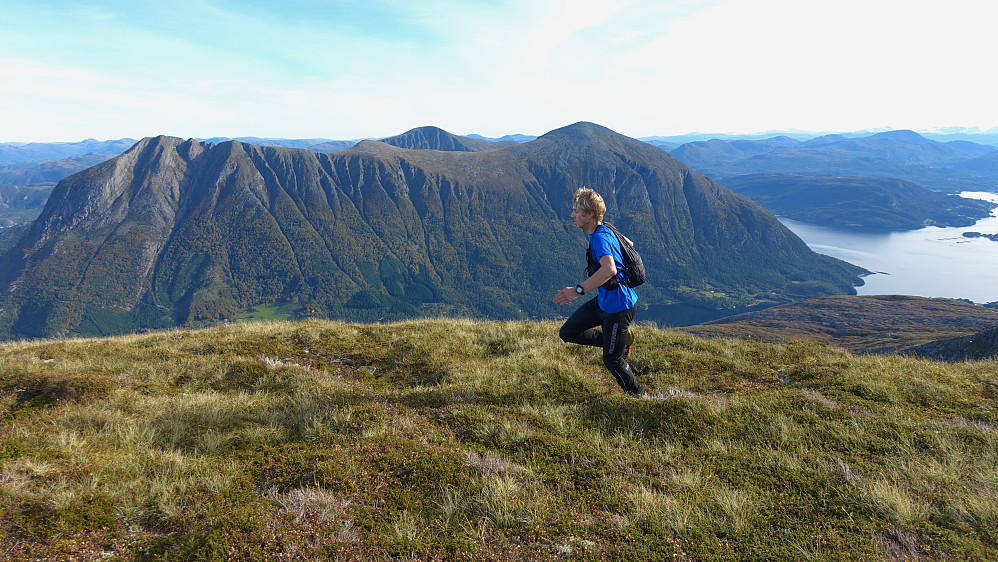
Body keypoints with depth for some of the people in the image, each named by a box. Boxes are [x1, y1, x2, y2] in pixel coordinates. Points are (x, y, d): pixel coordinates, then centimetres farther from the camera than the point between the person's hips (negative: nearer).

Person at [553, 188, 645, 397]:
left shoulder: (600, 237, -25)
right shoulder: (604, 232, 6)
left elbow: (609, 269, -43)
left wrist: (578, 290, -42)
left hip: (618, 307, -9)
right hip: (602, 301, 9)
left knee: (612, 360, 3)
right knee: (568, 332, 8)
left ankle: (639, 395, 26)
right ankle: (623, 340, 16)